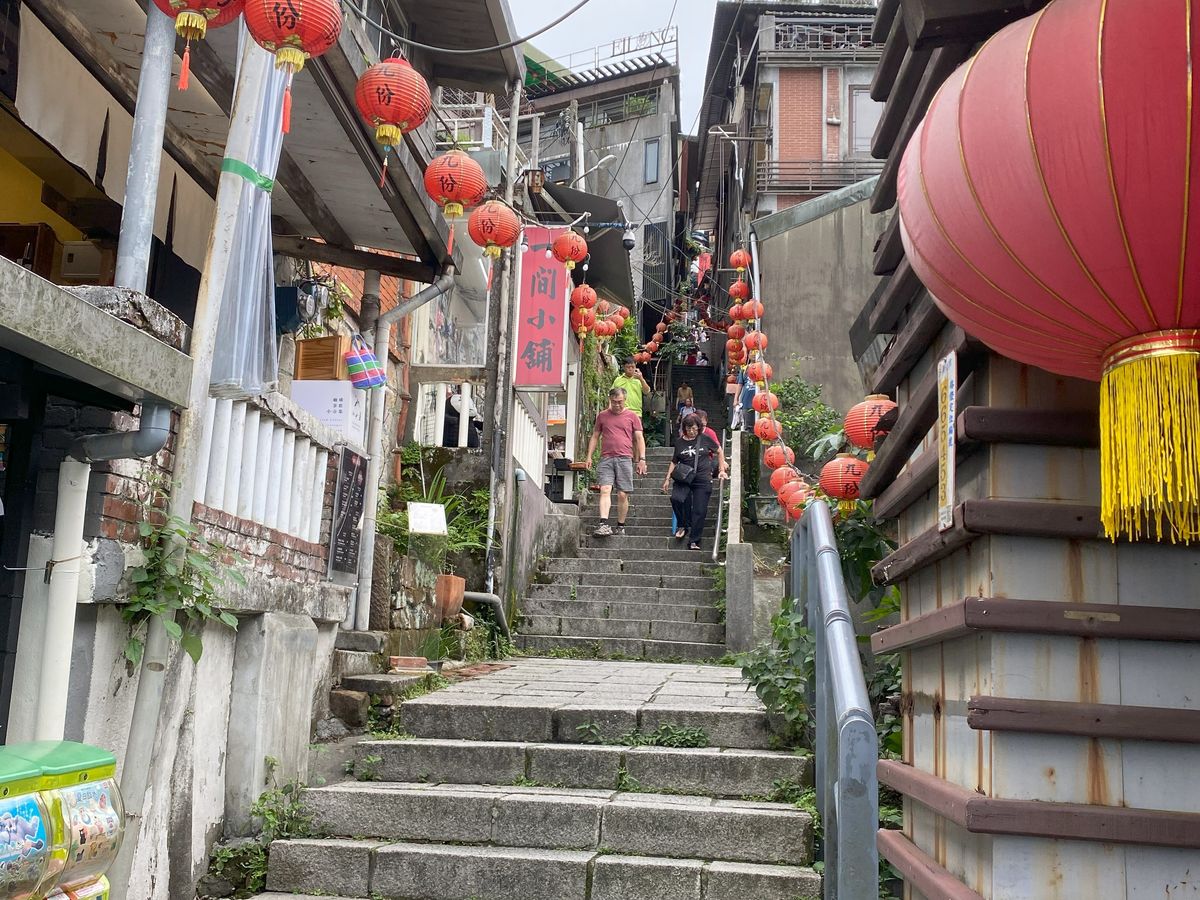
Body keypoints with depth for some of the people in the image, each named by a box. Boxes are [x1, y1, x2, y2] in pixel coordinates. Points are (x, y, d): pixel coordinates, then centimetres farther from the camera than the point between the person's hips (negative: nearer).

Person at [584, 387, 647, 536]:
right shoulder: (602, 416, 14)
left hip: (625, 459, -1)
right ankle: (604, 524, -23)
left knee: (622, 495, 0)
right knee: (605, 490, -14)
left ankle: (621, 527, 10)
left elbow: (639, 439, 9)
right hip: (606, 459, 1)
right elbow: (595, 437, 18)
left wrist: (642, 459, -1)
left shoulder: (632, 417, 9)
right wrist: (589, 456, 9)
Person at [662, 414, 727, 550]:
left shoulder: (705, 439, 4)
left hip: (702, 479, -1)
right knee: (676, 498, -26)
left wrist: (722, 470, 12)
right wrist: (668, 478, 10)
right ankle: (683, 525, -2)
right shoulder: (679, 442, 9)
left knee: (699, 511, -5)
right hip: (683, 478, 1)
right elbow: (674, 462, 16)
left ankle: (693, 541, 3)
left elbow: (719, 452, 17)